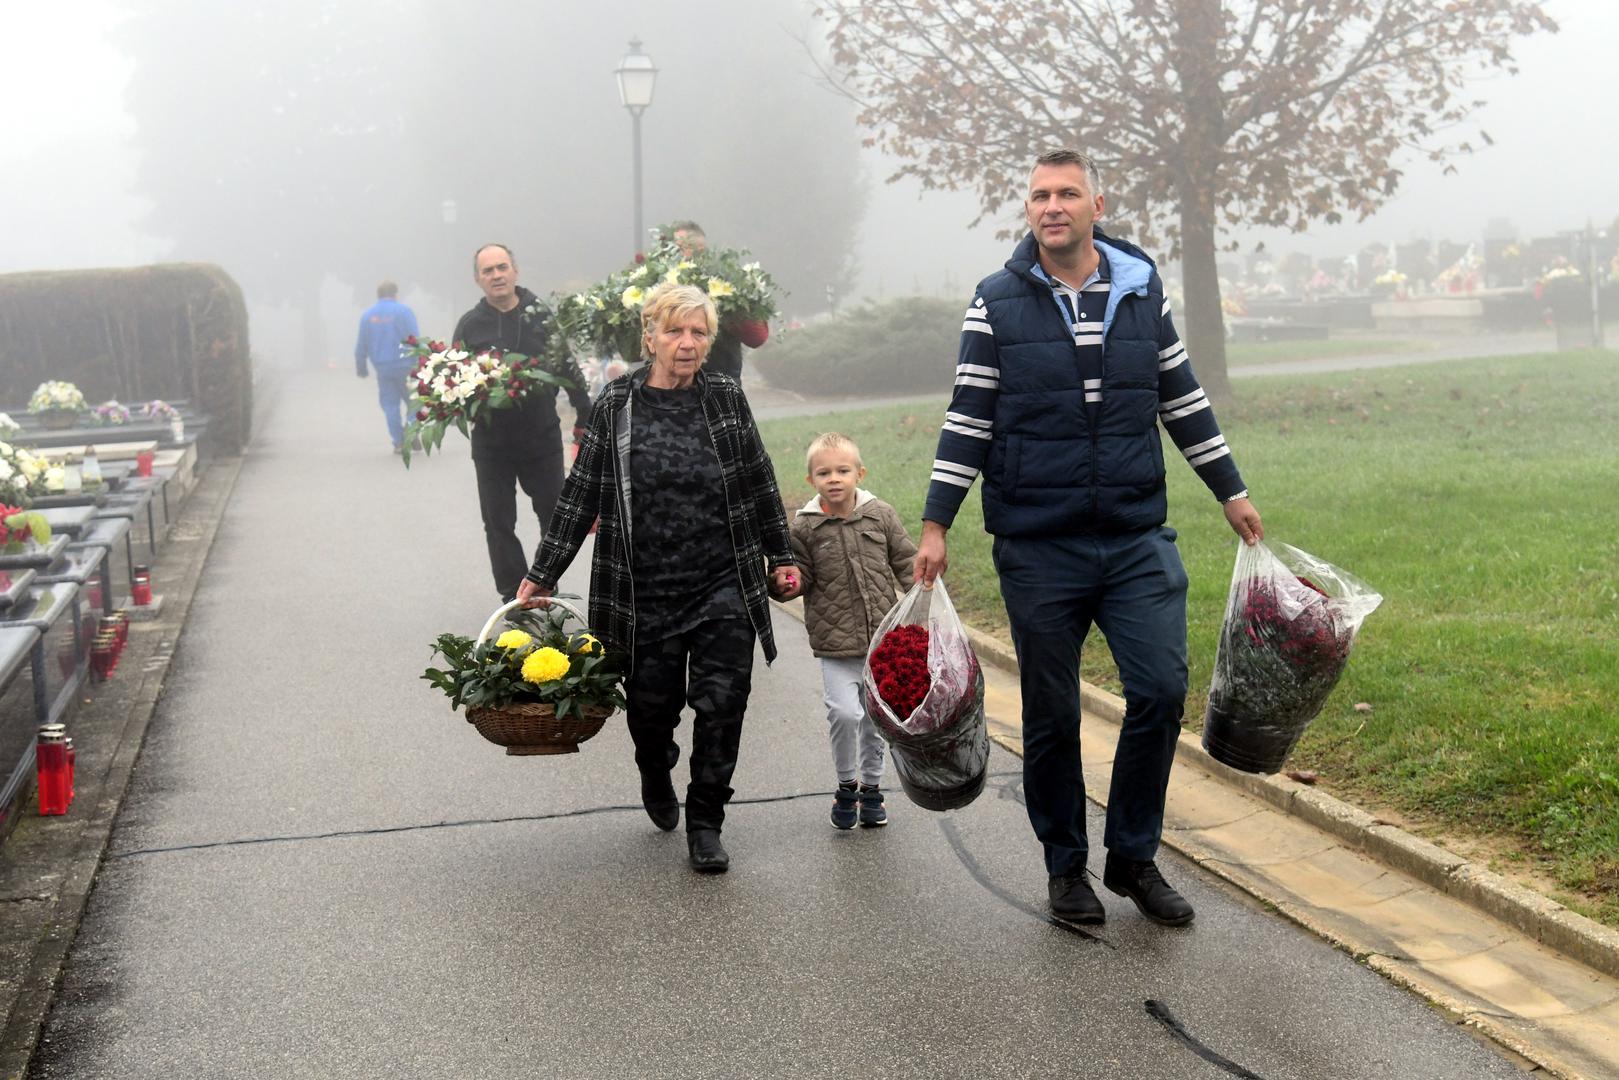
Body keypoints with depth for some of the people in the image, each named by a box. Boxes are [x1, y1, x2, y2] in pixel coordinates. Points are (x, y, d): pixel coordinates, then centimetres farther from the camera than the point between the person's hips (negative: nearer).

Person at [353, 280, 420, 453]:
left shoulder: (367, 315, 7)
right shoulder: (403, 311, -4)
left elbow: (361, 345, 10)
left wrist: (361, 367, 20)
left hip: (382, 368, 3)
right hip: (404, 366, -3)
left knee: (390, 404, 8)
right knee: (413, 401, 8)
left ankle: (398, 442, 4)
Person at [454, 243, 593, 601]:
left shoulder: (541, 315, 1)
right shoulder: (470, 325, 1)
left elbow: (569, 367, 4)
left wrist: (585, 416, 2)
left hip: (543, 437, 0)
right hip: (492, 441, 0)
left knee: (555, 515, 9)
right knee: (498, 524, 5)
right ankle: (514, 598, 16)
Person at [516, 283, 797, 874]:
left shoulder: (725, 397, 3)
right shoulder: (616, 403, -2)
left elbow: (760, 483, 12)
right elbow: (581, 494, 2)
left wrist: (780, 557, 15)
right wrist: (542, 575, 2)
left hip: (723, 587, 1)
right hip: (645, 592, -1)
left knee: (722, 703, -4)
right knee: (652, 707, 9)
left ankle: (705, 824, 14)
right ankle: (656, 775, 44)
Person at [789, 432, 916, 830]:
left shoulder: (881, 515, 1)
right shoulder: (805, 527, -4)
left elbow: (906, 561, 8)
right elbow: (801, 579, 4)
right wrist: (788, 581, -17)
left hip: (882, 638, 3)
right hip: (835, 644, -2)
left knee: (875, 716, 12)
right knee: (844, 712, -16)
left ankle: (870, 787, 31)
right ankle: (846, 785, 7)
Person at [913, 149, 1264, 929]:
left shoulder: (1143, 292, 7)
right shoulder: (998, 303, 0)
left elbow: (1184, 403, 15)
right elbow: (967, 420, 2)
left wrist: (1232, 493, 17)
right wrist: (935, 525, -2)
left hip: (1139, 540, 2)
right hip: (1038, 549, -2)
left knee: (1161, 690, -5)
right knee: (1051, 716, 6)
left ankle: (1133, 857, 14)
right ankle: (1065, 866, 23)